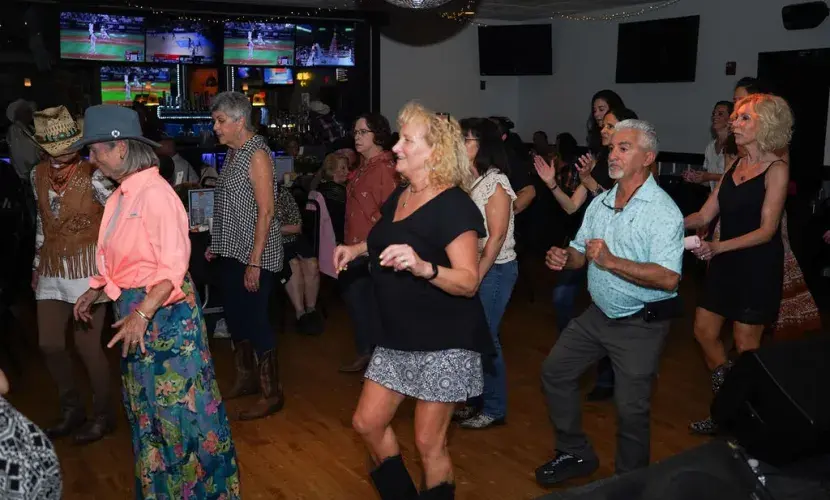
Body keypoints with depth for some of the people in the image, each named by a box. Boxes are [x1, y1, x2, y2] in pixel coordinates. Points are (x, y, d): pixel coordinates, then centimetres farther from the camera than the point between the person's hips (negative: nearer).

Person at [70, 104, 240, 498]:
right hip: (133, 310, 9)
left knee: (179, 400, 3)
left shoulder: (155, 193, -19)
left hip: (164, 312, -9)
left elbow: (173, 266, -22)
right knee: (147, 404, 19)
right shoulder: (121, 194, 6)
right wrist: (94, 291, 22)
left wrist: (143, 313, -29)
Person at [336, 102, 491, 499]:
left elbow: (469, 281, -24)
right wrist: (357, 248, 12)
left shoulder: (454, 206, -18)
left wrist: (423, 267, -39)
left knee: (428, 443, 3)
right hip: (398, 336, 8)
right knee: (367, 423, 13)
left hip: (444, 342, -8)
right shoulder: (399, 196, 7)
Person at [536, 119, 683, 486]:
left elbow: (668, 279, -28)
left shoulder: (663, 211, -18)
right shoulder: (600, 203, 6)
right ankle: (575, 454, 31)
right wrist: (564, 258, -11)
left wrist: (612, 262, -31)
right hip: (598, 314, 8)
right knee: (555, 372, 14)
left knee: (631, 408, 1)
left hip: (640, 324, -8)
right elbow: (581, 255, 11)